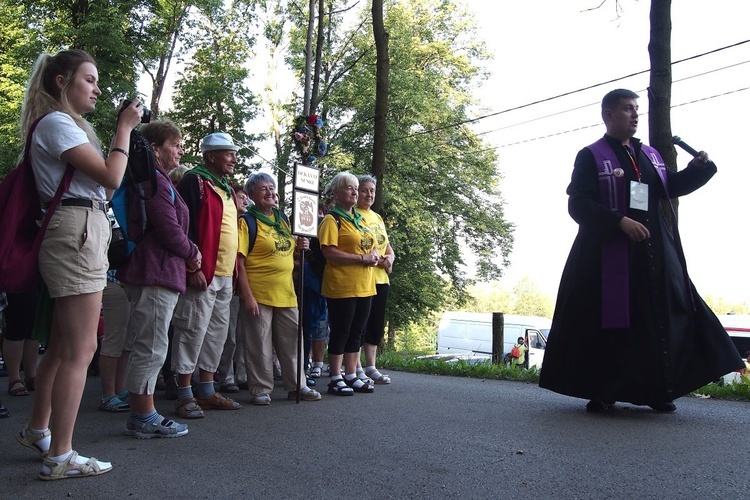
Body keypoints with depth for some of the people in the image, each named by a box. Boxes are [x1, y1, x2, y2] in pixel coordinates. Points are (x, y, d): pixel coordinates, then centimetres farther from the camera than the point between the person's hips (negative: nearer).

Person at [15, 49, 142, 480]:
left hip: (81, 234, 10)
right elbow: (111, 177, -15)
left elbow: (100, 181, 16)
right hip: (78, 231, -10)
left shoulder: (65, 124, 24)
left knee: (63, 345, 17)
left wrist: (124, 129, 12)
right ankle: (60, 456, 0)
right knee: (80, 350, -7)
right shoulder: (57, 122, -7)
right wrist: (125, 128, -4)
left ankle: (37, 430, 31)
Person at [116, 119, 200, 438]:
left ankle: (140, 415, 23)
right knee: (151, 348, -4)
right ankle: (144, 418, 5)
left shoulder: (158, 180, 20)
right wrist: (193, 253, -1)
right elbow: (169, 229, -17)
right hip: (157, 275, -11)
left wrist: (187, 256, 9)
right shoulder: (154, 180, -12)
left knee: (144, 347, 14)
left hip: (153, 272, 11)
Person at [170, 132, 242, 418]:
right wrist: (193, 266, -21)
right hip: (201, 275, -9)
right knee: (192, 331, -5)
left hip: (224, 276, 9)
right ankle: (185, 396, 4)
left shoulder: (226, 189, 21)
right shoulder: (194, 182, -7)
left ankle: (207, 392, 22)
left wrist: (234, 271, 20)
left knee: (216, 333, 13)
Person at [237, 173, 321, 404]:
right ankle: (261, 389, 15)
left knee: (292, 341, 11)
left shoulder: (282, 218, 13)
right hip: (258, 294, -6)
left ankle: (297, 385, 22)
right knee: (259, 344, 2)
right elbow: (239, 262, -12)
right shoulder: (247, 221, -7)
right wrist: (247, 296, -18)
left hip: (286, 292, 6)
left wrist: (298, 246, 1)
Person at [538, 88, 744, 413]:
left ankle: (657, 391, 17)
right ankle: (602, 393, 9)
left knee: (660, 320, 5)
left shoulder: (649, 155, 16)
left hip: (655, 253, 6)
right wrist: (621, 221, -23)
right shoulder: (591, 156, -2)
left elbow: (670, 187, 21)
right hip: (608, 253, -6)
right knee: (610, 322, -3)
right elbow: (578, 204, -12)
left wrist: (696, 168, 3)